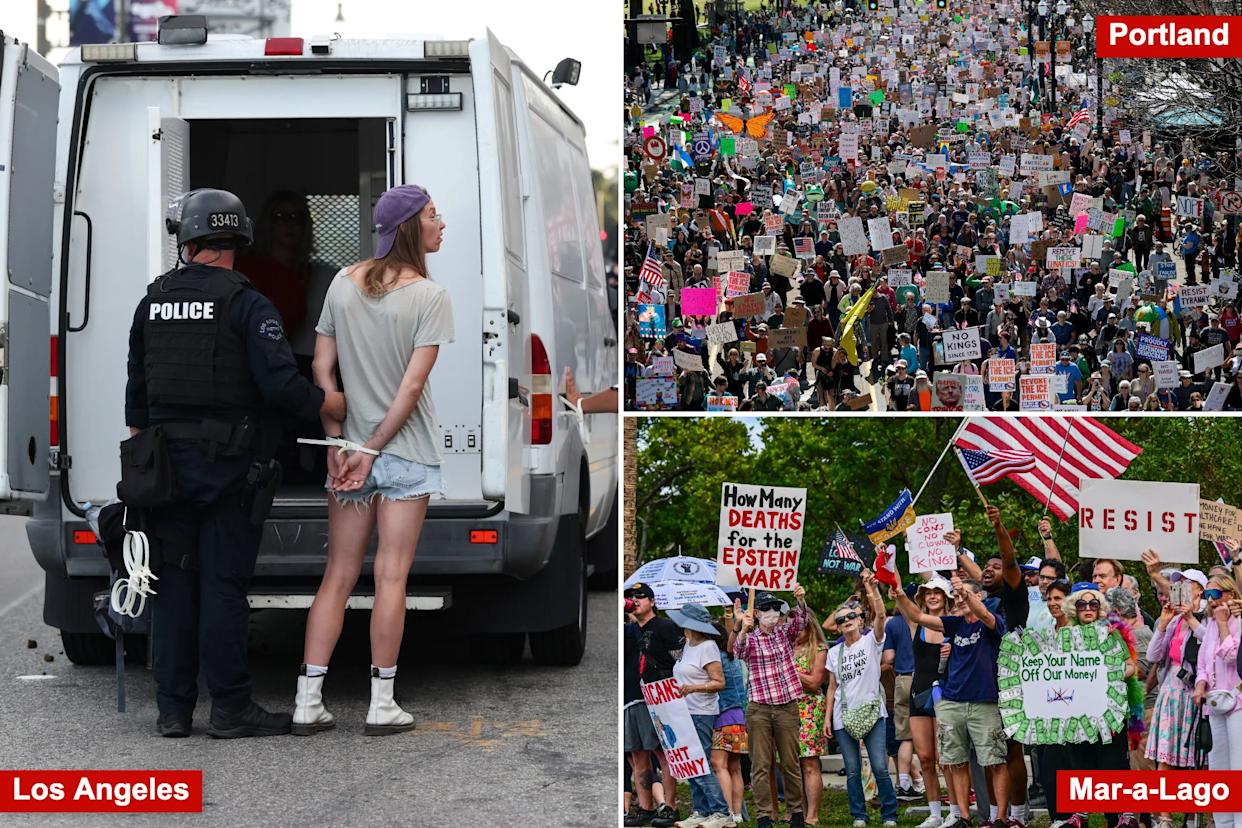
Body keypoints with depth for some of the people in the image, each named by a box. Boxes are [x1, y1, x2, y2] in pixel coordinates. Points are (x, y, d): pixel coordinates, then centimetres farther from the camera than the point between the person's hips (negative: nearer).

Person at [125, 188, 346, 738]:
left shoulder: (153, 303, 7)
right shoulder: (247, 305, -12)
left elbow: (136, 389, 15)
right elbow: (280, 381, -21)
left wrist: (142, 443, 26)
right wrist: (329, 408, -5)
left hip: (169, 461, 5)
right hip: (229, 466, -5)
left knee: (175, 581, 9)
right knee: (223, 584, -1)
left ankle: (173, 708, 13)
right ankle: (229, 708, 3)